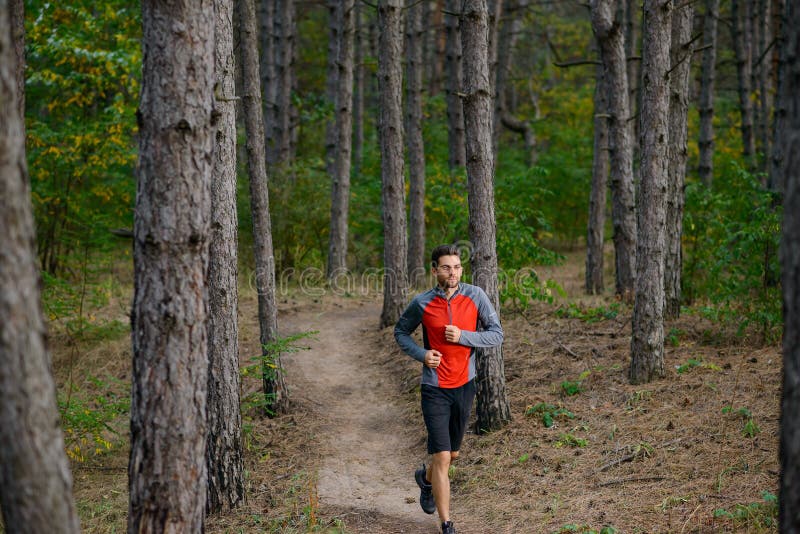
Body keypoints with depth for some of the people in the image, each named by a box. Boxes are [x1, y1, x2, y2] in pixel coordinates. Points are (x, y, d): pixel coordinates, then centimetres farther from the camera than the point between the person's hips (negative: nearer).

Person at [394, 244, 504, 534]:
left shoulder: (475, 296, -7)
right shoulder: (422, 303, -10)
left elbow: (496, 334, -5)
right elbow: (401, 331, 6)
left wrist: (462, 336, -20)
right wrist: (421, 354, -12)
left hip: (464, 385, 3)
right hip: (435, 389, -3)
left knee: (452, 453, 19)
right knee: (442, 457, -10)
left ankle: (426, 478, 52)